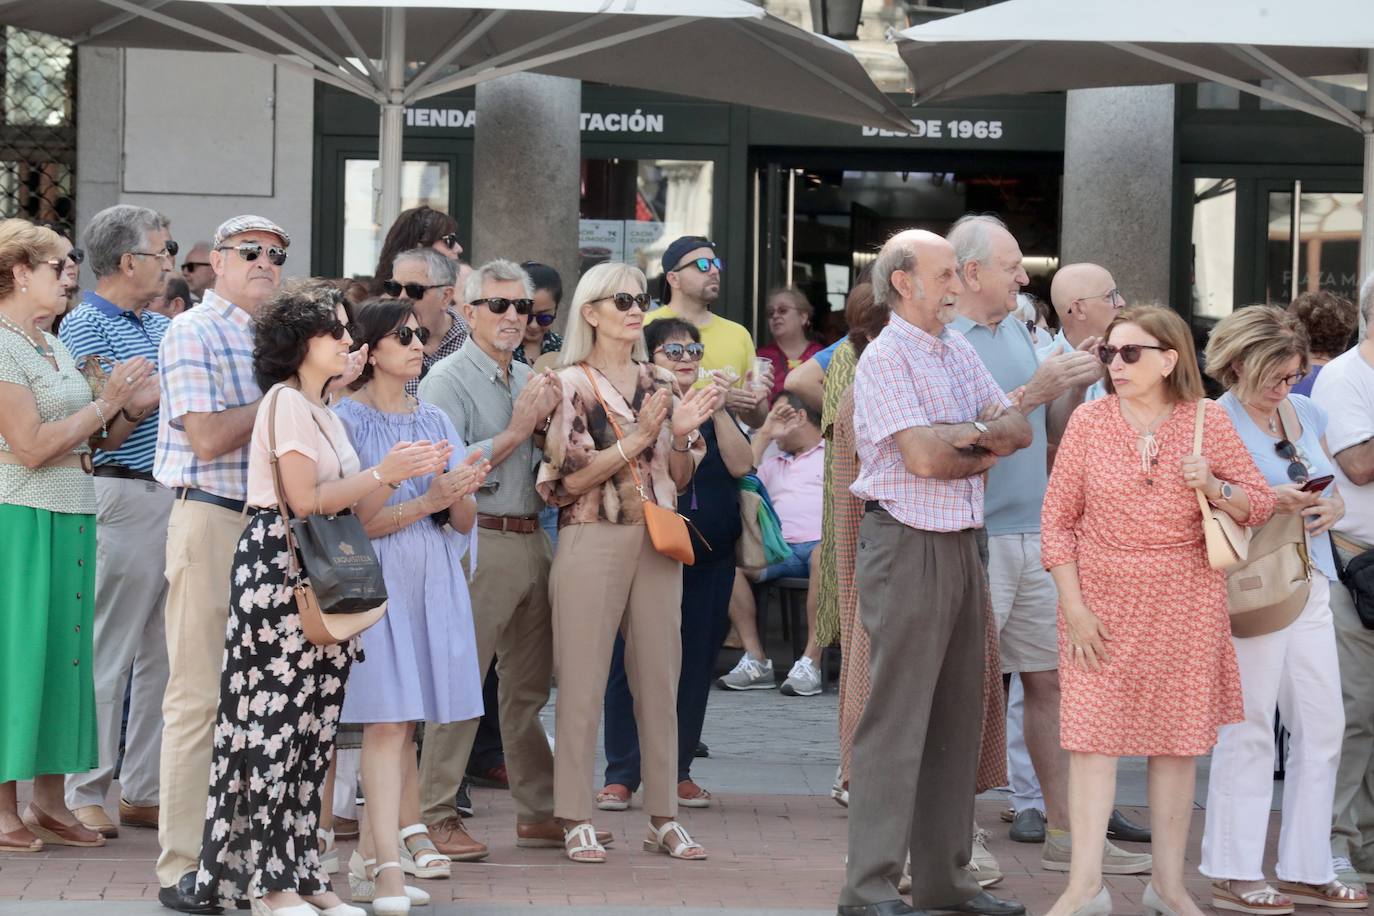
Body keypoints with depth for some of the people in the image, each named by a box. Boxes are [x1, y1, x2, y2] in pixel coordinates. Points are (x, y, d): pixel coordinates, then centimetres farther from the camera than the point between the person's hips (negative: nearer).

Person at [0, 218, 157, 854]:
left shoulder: (53, 346, 16)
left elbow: (94, 440, 17)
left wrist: (130, 409, 0)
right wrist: (104, 402, -12)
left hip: (71, 518, 9)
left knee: (63, 652, 9)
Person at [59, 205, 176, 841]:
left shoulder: (163, 328, 16)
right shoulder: (85, 328, -8)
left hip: (176, 497, 8)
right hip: (124, 499, -8)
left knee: (164, 652, 9)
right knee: (107, 653, -4)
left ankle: (143, 790, 16)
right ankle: (85, 795, 2)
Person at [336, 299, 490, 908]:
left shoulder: (434, 421, 14)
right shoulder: (348, 420, -3)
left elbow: (463, 522, 12)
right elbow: (354, 521, -10)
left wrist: (460, 496, -9)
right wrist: (430, 500, -18)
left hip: (434, 580, 5)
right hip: (376, 577, -5)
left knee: (403, 718, 7)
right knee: (387, 721, -11)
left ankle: (388, 835, 17)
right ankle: (388, 868, -14)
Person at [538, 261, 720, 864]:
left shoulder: (660, 385, 14)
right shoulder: (570, 384, -2)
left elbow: (679, 479, 15)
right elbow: (567, 480, -10)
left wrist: (683, 432, -4)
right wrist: (638, 439, -15)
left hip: (656, 541, 5)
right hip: (593, 539, -5)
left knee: (660, 678, 6)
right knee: (582, 680, -4)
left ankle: (663, 817, 12)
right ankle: (577, 820, 1)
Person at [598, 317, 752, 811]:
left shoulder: (713, 411, 13)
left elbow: (740, 464, -1)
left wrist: (718, 411, -11)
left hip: (709, 560, 4)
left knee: (694, 666, 5)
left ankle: (678, 771, 14)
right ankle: (621, 775, -1)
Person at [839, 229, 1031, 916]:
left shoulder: (959, 354, 16)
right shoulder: (887, 358, -9)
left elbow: (1018, 431, 10)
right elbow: (924, 457, -17)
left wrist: (966, 437, -8)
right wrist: (983, 444, 0)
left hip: (961, 546, 8)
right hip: (906, 544, -8)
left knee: (957, 721, 11)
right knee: (895, 721, -8)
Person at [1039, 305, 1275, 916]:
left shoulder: (1207, 423, 0)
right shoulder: (1089, 422, -1)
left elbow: (1259, 504, 6)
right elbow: (1058, 518, 0)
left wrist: (1214, 488, -15)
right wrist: (1073, 606, -7)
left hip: (1185, 602, 1)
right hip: (1102, 598, 0)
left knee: (1177, 739, 5)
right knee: (1091, 730, -8)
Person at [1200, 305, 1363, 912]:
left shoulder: (1307, 414, 13)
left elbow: (1334, 494, 22)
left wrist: (1329, 509, -2)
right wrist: (1271, 503, -21)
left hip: (1309, 585, 7)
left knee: (1322, 728, 7)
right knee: (1249, 728, -3)